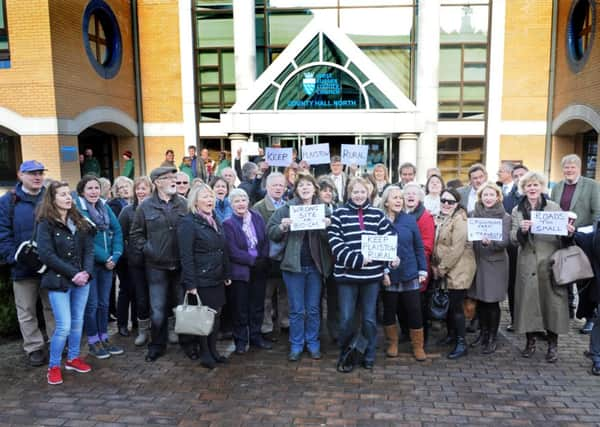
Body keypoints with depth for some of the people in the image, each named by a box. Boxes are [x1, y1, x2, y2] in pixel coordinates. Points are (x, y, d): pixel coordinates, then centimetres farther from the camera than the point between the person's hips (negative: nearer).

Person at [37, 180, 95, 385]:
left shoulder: (79, 221, 8)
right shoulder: (46, 224, -6)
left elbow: (89, 249, 4)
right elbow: (46, 255, -14)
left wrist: (86, 272, -12)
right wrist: (73, 274, -17)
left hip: (82, 279, 5)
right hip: (59, 281, -5)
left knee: (77, 322, 13)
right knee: (64, 326, -6)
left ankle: (73, 358, 30)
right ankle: (53, 367, 12)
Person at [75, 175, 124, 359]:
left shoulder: (106, 208, 8)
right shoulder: (77, 209, -11)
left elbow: (117, 231, 4)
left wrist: (115, 255, -9)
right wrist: (105, 257, -14)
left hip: (107, 263, 6)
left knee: (104, 302, 14)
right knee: (92, 303, 3)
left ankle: (104, 338, 26)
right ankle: (93, 342, 17)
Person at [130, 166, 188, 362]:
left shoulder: (183, 204, 3)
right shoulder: (146, 206, -1)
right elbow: (135, 234, 6)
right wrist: (147, 250, -4)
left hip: (181, 265, 1)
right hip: (157, 266, -1)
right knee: (158, 310, 2)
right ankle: (157, 346, 21)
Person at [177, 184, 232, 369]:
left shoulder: (215, 222, 15)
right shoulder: (188, 223, -10)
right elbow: (186, 256, -16)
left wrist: (226, 275, 15)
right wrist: (190, 283, -19)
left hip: (217, 279, 7)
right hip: (200, 280, -7)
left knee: (215, 315, 11)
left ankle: (212, 350, 26)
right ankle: (204, 353, 20)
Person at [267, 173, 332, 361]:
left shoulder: (323, 209, 4)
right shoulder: (287, 208, -1)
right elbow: (271, 233, -1)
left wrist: (327, 227, -17)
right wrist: (282, 227, -20)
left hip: (315, 265, 2)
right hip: (293, 265, -1)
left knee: (313, 308, 12)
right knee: (296, 309, 7)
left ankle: (313, 343, 26)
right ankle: (296, 345, 21)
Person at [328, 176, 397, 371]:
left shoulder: (377, 214, 7)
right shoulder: (339, 214, -2)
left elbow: (389, 238, 9)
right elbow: (336, 245, -10)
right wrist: (358, 259, -17)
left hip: (372, 274, 2)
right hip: (347, 274, -2)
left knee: (369, 318, 10)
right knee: (347, 319, 3)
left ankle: (369, 356, 26)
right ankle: (345, 356, 22)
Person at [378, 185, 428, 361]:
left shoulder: (410, 219, -1)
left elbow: (419, 247, 3)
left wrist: (423, 270, 1)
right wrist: (382, 272, -12)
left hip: (410, 274, 1)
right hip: (388, 275, -1)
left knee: (414, 311, 7)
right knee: (389, 310, 11)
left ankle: (418, 346, 23)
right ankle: (392, 343, 30)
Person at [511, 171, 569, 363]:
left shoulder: (554, 207, 1)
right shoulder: (517, 210, 6)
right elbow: (514, 239, 1)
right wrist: (521, 230, -20)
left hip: (550, 262, -1)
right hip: (527, 263, 1)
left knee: (552, 301, 2)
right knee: (528, 300, 4)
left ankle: (552, 344, 17)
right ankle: (530, 341, 20)